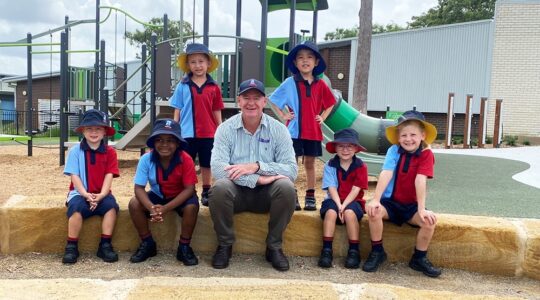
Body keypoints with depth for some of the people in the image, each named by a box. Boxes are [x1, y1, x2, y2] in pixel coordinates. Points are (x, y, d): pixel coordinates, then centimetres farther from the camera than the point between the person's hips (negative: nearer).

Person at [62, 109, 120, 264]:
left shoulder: (110, 152, 2)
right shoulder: (75, 151, -1)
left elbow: (109, 176, -6)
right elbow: (74, 176, -6)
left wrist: (101, 195, -21)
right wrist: (86, 195, -21)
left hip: (101, 194, 1)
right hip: (80, 193, -1)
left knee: (111, 205, -29)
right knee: (76, 207, -32)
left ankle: (105, 245, -18)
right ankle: (71, 247, -18)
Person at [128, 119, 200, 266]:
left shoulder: (186, 159, -25)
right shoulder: (146, 159, -20)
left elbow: (189, 189, -25)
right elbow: (139, 188, -20)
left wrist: (166, 208, -35)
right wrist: (151, 208, -40)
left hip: (180, 197, -2)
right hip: (157, 196, 3)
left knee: (192, 206, -33)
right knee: (134, 204, -21)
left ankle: (184, 247, -11)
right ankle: (147, 243, -1)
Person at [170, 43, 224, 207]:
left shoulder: (214, 87, -1)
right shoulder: (182, 86, -1)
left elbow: (217, 113, 5)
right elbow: (177, 111, 3)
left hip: (208, 134, 1)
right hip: (187, 133, -1)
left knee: (207, 165, 14)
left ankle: (206, 192, 28)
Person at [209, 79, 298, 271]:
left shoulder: (278, 129, -3)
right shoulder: (226, 129, -4)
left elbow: (291, 170, -12)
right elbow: (217, 168, -19)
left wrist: (257, 167, -26)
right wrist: (258, 179, -28)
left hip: (266, 193, 1)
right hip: (236, 191, 0)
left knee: (286, 187, -29)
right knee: (219, 188, -32)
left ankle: (274, 247, -7)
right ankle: (225, 245, -6)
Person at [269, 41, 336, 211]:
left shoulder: (320, 85, 3)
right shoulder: (290, 83, -3)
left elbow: (330, 103, 18)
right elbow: (272, 99, 5)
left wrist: (322, 117, 5)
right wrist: (282, 115, -3)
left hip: (313, 131, 2)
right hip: (294, 131, -2)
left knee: (310, 164, 10)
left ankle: (310, 197, 18)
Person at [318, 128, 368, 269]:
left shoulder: (360, 166, -3)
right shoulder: (330, 165, -1)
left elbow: (356, 189, -11)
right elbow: (331, 188, -8)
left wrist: (344, 205, -22)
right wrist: (338, 205, -23)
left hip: (353, 201, -1)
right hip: (334, 201, 1)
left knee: (350, 213, -33)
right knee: (331, 212, -32)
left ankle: (354, 251, -21)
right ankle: (326, 250, -25)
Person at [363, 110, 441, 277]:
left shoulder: (426, 154, -11)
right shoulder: (394, 150, -11)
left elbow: (420, 181, -22)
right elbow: (386, 174, -23)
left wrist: (422, 209, -29)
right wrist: (375, 200, -33)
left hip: (412, 205, 1)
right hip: (390, 201, 0)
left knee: (430, 220, -24)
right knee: (373, 211, -29)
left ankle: (419, 258, 1)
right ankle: (377, 252, -7)